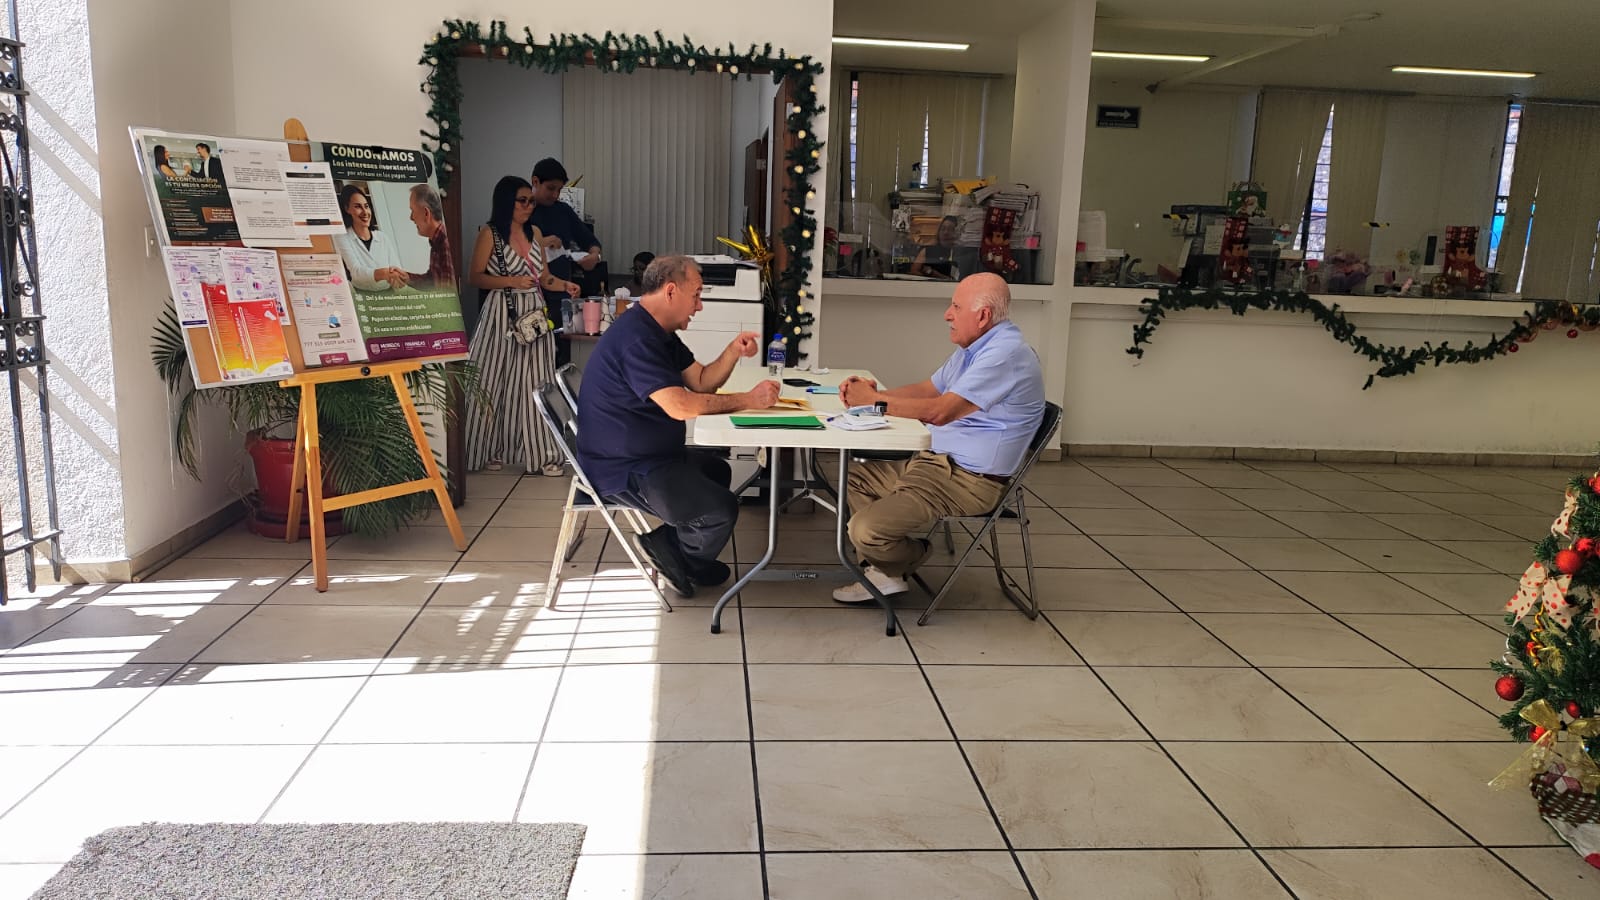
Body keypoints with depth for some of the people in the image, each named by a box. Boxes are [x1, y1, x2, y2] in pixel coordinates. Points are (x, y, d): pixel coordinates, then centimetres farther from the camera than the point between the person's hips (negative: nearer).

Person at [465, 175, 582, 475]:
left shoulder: (534, 233, 12)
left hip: (535, 314, 4)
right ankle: (492, 450, 16)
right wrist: (511, 281, -17)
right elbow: (476, 277, -6)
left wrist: (565, 285, -3)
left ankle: (541, 453, 4)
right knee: (495, 382, 3)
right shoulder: (490, 233, -3)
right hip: (502, 315, -4)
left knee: (534, 382, 2)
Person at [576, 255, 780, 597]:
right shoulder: (635, 338, -25)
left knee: (717, 471, 26)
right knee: (722, 509, -15)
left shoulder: (659, 333, 10)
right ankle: (666, 548, 12)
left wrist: (733, 352, -7)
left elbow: (701, 382, 11)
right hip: (623, 471, -11)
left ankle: (670, 546, 18)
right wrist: (748, 400, -23)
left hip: (648, 454, 11)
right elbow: (680, 406, -31)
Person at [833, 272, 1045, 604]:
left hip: (966, 479, -11)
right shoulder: (974, 347, 14)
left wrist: (874, 400, -14)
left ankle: (915, 555, 12)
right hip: (933, 461, 11)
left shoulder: (1006, 353, -21)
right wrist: (873, 391, 4)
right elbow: (927, 390, 20)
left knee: (866, 530, -22)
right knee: (855, 479, 16)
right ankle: (881, 572, 8)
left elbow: (940, 411, -25)